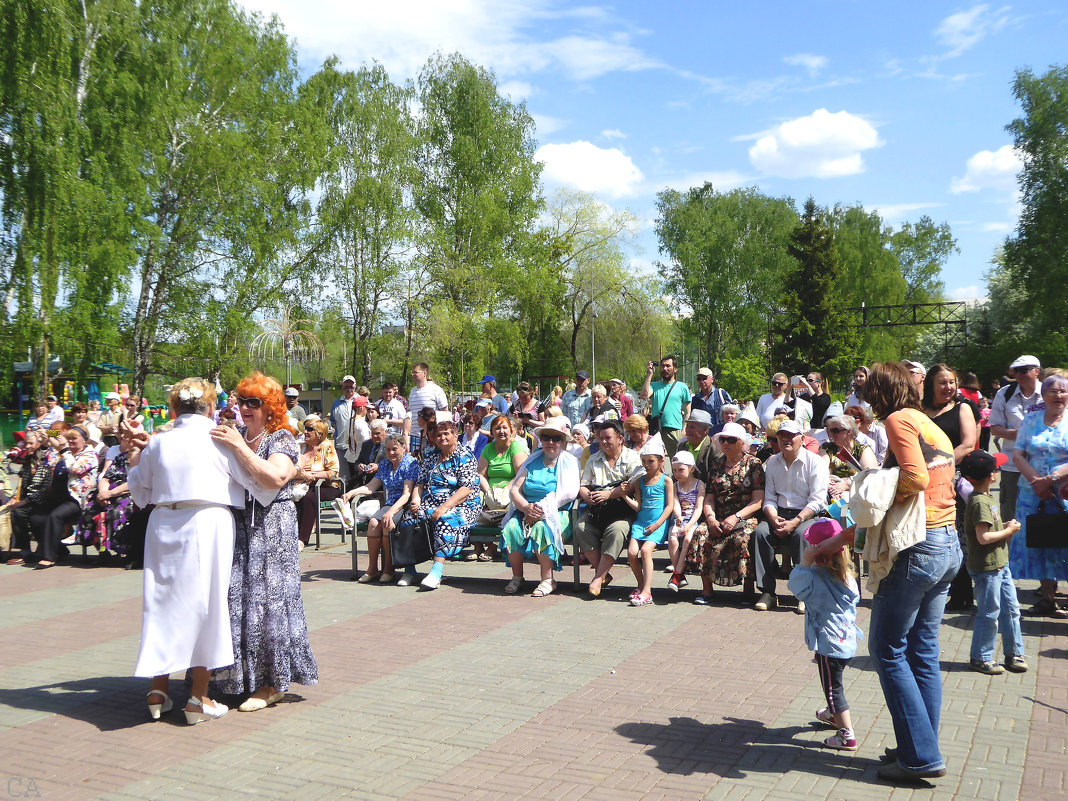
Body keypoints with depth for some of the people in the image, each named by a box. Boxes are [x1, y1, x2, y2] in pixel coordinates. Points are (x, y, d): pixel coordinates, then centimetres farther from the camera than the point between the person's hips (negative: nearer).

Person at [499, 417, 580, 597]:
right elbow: (514, 489, 8)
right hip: (527, 512, 4)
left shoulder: (569, 462, 6)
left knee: (542, 528, -35)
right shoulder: (532, 461, 16)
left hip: (557, 514, -4)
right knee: (511, 527, -26)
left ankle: (547, 580, -23)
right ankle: (517, 577, -13)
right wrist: (526, 507, -13)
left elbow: (570, 492, -11)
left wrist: (542, 508, -16)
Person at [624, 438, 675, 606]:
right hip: (640, 522, 4)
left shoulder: (666, 481, 1)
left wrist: (657, 524, -13)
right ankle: (641, 585, 7)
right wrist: (625, 496, -5)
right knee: (631, 552, -15)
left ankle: (646, 592, -21)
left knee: (645, 550, -24)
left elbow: (670, 506, -4)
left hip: (658, 524, -4)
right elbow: (638, 507, 8)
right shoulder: (639, 480, 13)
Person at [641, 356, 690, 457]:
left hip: (674, 430, -1)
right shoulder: (654, 385, 13)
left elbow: (687, 413, 10)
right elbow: (644, 396, -9)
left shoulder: (682, 387, 10)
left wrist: (684, 431, -2)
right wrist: (649, 374, -3)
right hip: (656, 430, 1)